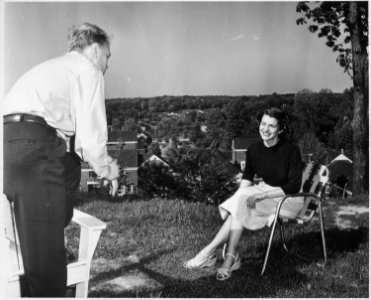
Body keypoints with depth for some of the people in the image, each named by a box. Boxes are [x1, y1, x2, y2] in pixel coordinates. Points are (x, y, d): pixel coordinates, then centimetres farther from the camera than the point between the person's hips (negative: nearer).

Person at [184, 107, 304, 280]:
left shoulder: (291, 150, -18)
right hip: (264, 191, 5)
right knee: (241, 200, -27)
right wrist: (241, 194, -11)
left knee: (241, 204, -28)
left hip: (288, 199, -5)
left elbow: (294, 186, -18)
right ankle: (231, 259, -27)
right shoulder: (254, 150, -3)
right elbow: (247, 177, 10)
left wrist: (262, 195, -26)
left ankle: (210, 252, -23)